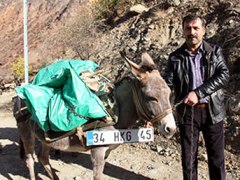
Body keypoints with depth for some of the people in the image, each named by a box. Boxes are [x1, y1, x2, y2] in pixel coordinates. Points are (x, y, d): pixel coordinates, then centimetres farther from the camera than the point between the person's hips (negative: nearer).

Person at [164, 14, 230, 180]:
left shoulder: (215, 51, 1)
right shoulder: (175, 57, 1)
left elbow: (224, 75, -12)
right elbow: (167, 85, -3)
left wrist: (198, 93, -23)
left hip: (212, 110, 0)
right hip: (187, 112, 0)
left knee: (217, 157, 11)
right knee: (188, 157, 10)